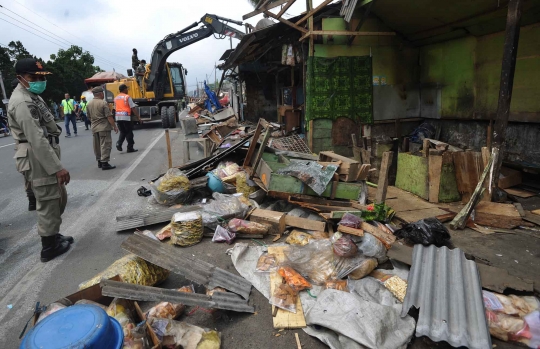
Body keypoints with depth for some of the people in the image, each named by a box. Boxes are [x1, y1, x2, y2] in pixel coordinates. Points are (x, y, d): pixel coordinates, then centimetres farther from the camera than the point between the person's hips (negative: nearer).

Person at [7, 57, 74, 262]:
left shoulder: (32, 96, 17)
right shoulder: (22, 102, -17)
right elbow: (37, 140, -24)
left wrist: (56, 164, 22)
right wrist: (58, 167, -26)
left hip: (45, 157, 10)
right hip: (38, 160, -10)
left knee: (59, 199, 20)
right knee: (48, 204, 0)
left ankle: (53, 235, 36)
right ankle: (49, 248, 14)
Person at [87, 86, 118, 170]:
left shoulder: (89, 104, 9)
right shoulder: (103, 103, -12)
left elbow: (89, 117, 17)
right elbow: (109, 117, -16)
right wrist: (114, 126, -11)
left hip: (94, 128, 7)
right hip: (104, 128, -7)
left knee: (97, 145, 15)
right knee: (105, 145, -6)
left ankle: (99, 161, 24)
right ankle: (104, 163, -9)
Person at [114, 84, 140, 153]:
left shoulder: (116, 98, 13)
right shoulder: (127, 97, -5)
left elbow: (115, 108, 16)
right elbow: (133, 108, -9)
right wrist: (138, 117, -7)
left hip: (118, 117, 5)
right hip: (126, 117, -5)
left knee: (122, 132, 17)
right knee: (129, 132, 4)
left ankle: (119, 143, -5)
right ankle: (130, 148, 6)